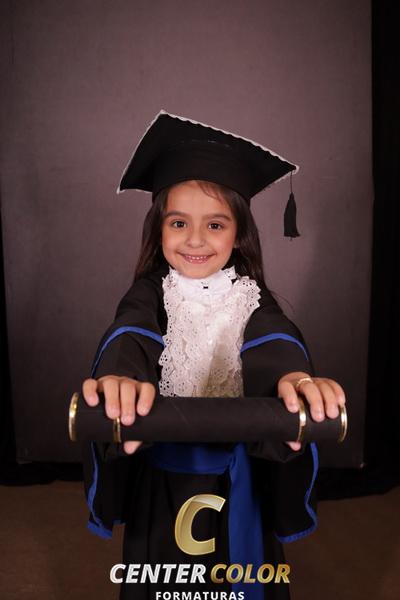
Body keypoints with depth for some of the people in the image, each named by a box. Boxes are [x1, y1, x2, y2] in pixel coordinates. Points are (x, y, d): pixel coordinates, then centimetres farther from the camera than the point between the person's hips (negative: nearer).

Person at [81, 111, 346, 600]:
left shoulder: (249, 296, -9)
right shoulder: (151, 293, -10)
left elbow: (273, 339, -29)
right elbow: (130, 334, -31)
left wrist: (292, 375, -54)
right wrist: (122, 375, -56)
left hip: (237, 475, 1)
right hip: (162, 475, 0)